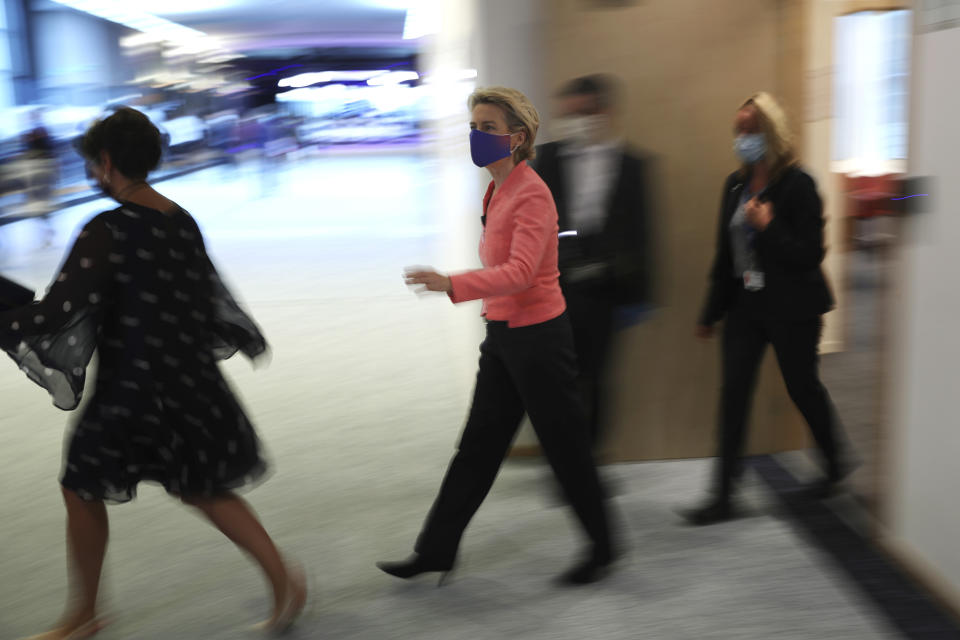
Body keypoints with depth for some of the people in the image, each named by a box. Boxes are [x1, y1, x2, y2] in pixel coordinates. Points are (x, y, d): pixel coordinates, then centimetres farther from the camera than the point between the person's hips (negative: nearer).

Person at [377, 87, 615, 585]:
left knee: (564, 446, 4)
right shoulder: (496, 191, 11)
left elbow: (520, 272, -28)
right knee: (478, 446, 12)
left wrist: (453, 285, -39)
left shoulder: (531, 194, -16)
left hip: (537, 336, -9)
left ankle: (602, 548, 22)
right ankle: (436, 550, 20)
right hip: (503, 335, 9)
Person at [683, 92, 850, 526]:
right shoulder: (735, 186, 8)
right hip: (746, 305, 6)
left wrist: (767, 226, -25)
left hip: (791, 308, -5)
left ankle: (835, 466, 36)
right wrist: (711, 312, 13)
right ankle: (723, 495, 2)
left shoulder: (797, 185, -11)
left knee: (803, 388, 9)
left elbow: (810, 254, -14)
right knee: (733, 392, -1)